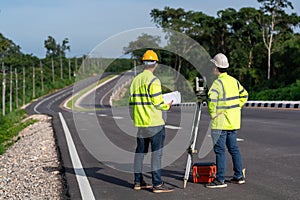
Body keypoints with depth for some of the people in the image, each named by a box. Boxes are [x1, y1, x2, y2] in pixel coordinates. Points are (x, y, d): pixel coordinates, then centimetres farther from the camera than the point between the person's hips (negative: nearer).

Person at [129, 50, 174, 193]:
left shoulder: (135, 80, 9)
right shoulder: (153, 80, -13)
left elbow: (132, 102, 11)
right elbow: (157, 103, -16)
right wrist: (167, 106, 2)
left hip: (140, 122, 7)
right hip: (155, 123, -7)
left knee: (140, 151, 14)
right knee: (156, 152, -4)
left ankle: (138, 182, 20)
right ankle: (157, 184, -4)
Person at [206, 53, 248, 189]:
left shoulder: (218, 82, -14)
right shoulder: (234, 81, 10)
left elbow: (211, 98, -29)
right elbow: (244, 95, 21)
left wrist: (212, 114, -16)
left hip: (221, 122, -8)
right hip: (233, 121, 8)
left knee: (220, 149, -5)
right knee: (233, 147, 15)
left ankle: (220, 180, -4)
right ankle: (239, 176, 20)